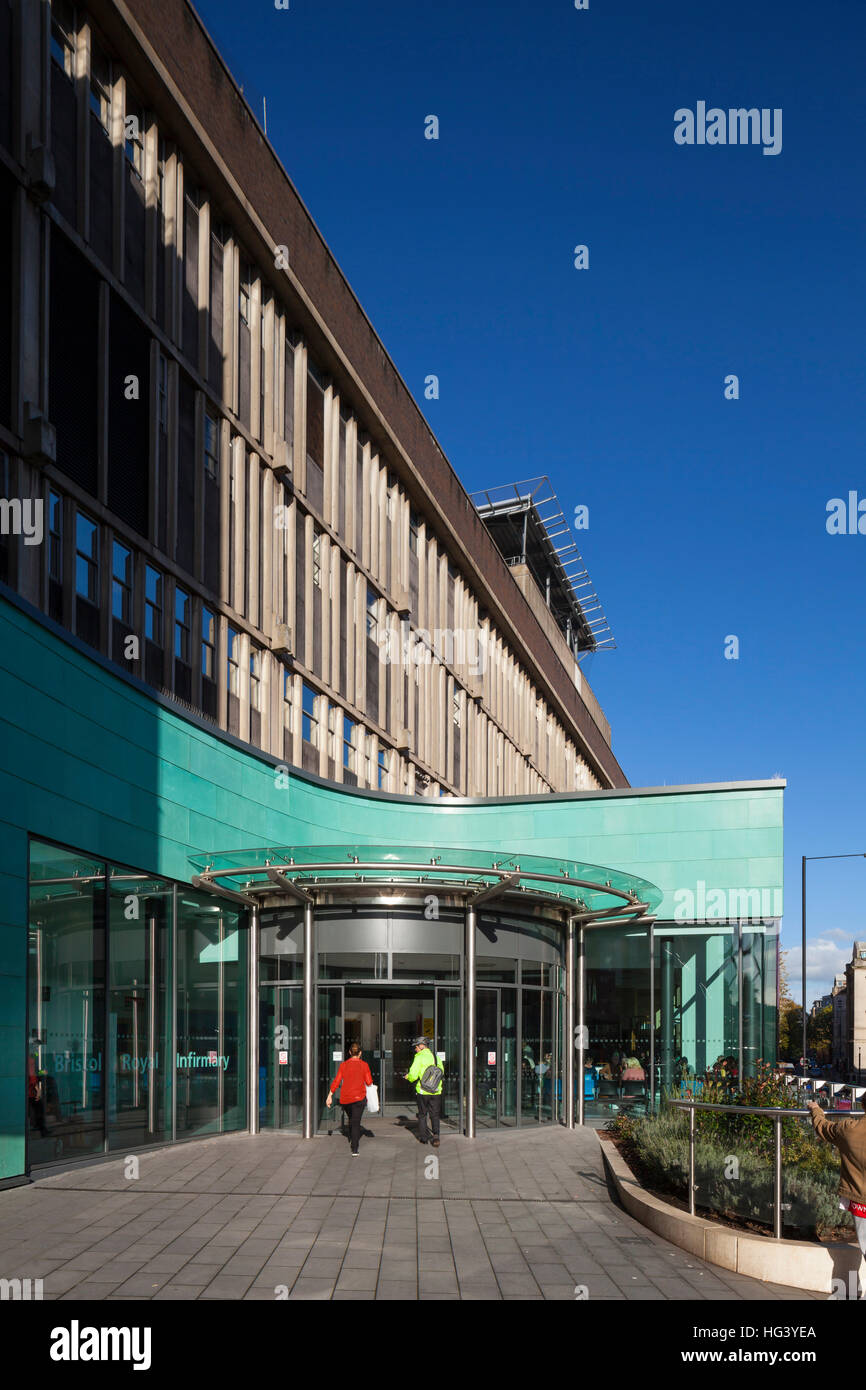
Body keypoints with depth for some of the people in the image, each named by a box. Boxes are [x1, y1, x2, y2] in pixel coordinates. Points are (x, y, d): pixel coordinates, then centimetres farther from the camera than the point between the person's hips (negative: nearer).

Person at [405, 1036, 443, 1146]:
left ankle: (423, 1137, 16)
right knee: (435, 1115, 10)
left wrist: (408, 1077, 5)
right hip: (436, 1092, 4)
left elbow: (413, 1075, -16)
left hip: (422, 1092, -4)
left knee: (422, 1115, 12)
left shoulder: (420, 1057, -10)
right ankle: (436, 1135, -10)